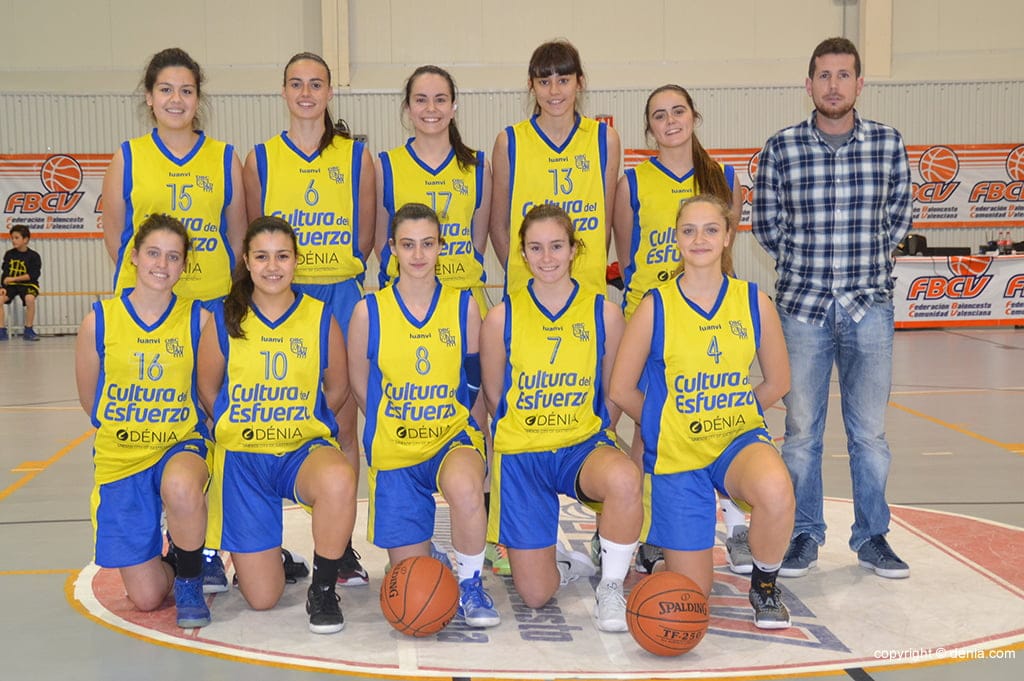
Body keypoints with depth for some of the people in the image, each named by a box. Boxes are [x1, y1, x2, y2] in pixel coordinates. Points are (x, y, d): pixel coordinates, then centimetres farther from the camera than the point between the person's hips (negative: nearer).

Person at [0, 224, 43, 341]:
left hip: (28, 284, -3)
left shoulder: (33, 256, -6)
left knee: (30, 299, -35)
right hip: (10, 284, 3)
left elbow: (33, 275, -13)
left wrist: (13, 279, -18)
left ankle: (28, 331, -18)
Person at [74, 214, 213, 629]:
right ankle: (175, 563, 36)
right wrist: (131, 430, 8)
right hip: (120, 456, 1)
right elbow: (89, 400, 7)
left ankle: (189, 581, -9)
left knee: (181, 489, -40)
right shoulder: (100, 320, -5)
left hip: (182, 443, -1)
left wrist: (176, 429, -4)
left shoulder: (198, 319, -6)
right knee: (147, 598, -2)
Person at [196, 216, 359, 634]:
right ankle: (272, 560, 40)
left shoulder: (321, 320, -4)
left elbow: (337, 388, 9)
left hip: (305, 448, 0)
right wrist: (243, 427, 9)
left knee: (339, 481, -40)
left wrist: (300, 424, 7)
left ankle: (323, 590, -14)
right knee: (262, 598, -1)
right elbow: (207, 389, 9)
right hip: (243, 457, 1)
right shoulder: (225, 321, -3)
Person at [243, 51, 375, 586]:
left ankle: (342, 545, 11)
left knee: (342, 425, 2)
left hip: (341, 297, 0)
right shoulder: (260, 159, 6)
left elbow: (365, 237, 8)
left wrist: (335, 272, -2)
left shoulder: (356, 157, 6)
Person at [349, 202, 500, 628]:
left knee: (465, 488, -38)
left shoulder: (463, 305, -3)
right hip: (394, 448, 1)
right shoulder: (370, 311, -5)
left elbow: (474, 382, 8)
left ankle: (470, 585, -11)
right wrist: (402, 426, 9)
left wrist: (448, 424, 4)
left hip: (454, 435, 0)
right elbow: (359, 384, 6)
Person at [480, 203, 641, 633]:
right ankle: (569, 565, 35)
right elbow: (494, 398, 5)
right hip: (521, 452, 0)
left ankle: (611, 586, -11)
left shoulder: (604, 313, -3)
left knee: (623, 479, -38)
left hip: (584, 444, 0)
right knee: (534, 595, -3)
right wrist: (531, 435, 7)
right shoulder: (502, 318, -5)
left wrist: (588, 440, 7)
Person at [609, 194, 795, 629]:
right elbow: (621, 390, -1)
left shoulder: (754, 301, -3)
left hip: (739, 437, 1)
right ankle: (655, 541, 37)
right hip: (676, 452, -1)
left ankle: (764, 585, -4)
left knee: (775, 490, -36)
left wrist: (732, 415, 6)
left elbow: (777, 382, 8)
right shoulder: (655, 307, -9)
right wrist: (666, 426, 7)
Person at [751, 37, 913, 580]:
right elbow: (767, 223, 7)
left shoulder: (889, 144, 3)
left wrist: (867, 264, 7)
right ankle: (804, 535, 20)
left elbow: (899, 216, 13)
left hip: (870, 309, 1)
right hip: (803, 308, -1)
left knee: (869, 430, 8)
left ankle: (872, 536, 21)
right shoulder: (782, 148, -1)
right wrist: (805, 265, 5)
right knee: (801, 430, 7)